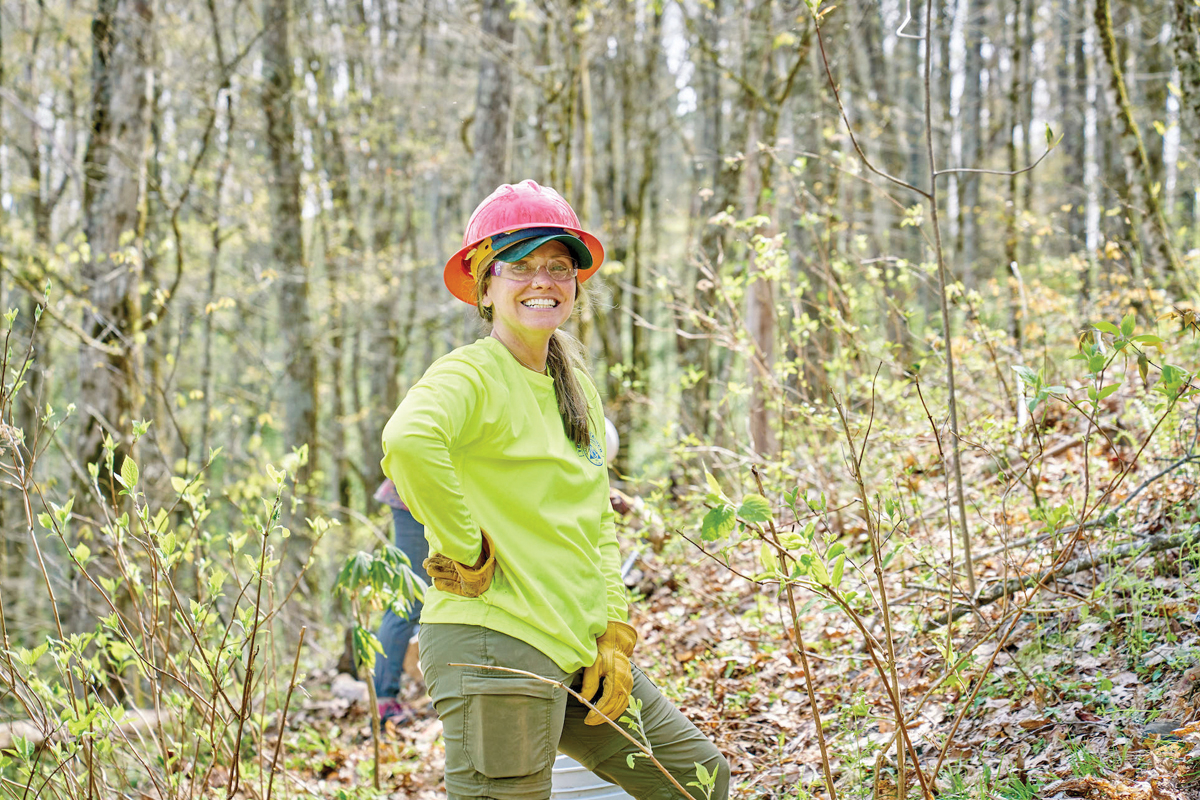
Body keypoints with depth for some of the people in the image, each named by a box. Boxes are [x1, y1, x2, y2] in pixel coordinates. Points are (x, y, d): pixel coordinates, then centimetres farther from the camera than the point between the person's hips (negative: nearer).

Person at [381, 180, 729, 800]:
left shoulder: (576, 388, 15)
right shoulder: (471, 375, -11)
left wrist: (615, 635, 7)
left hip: (580, 651, 9)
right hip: (498, 645, -9)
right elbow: (407, 442, -34)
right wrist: (465, 552, -24)